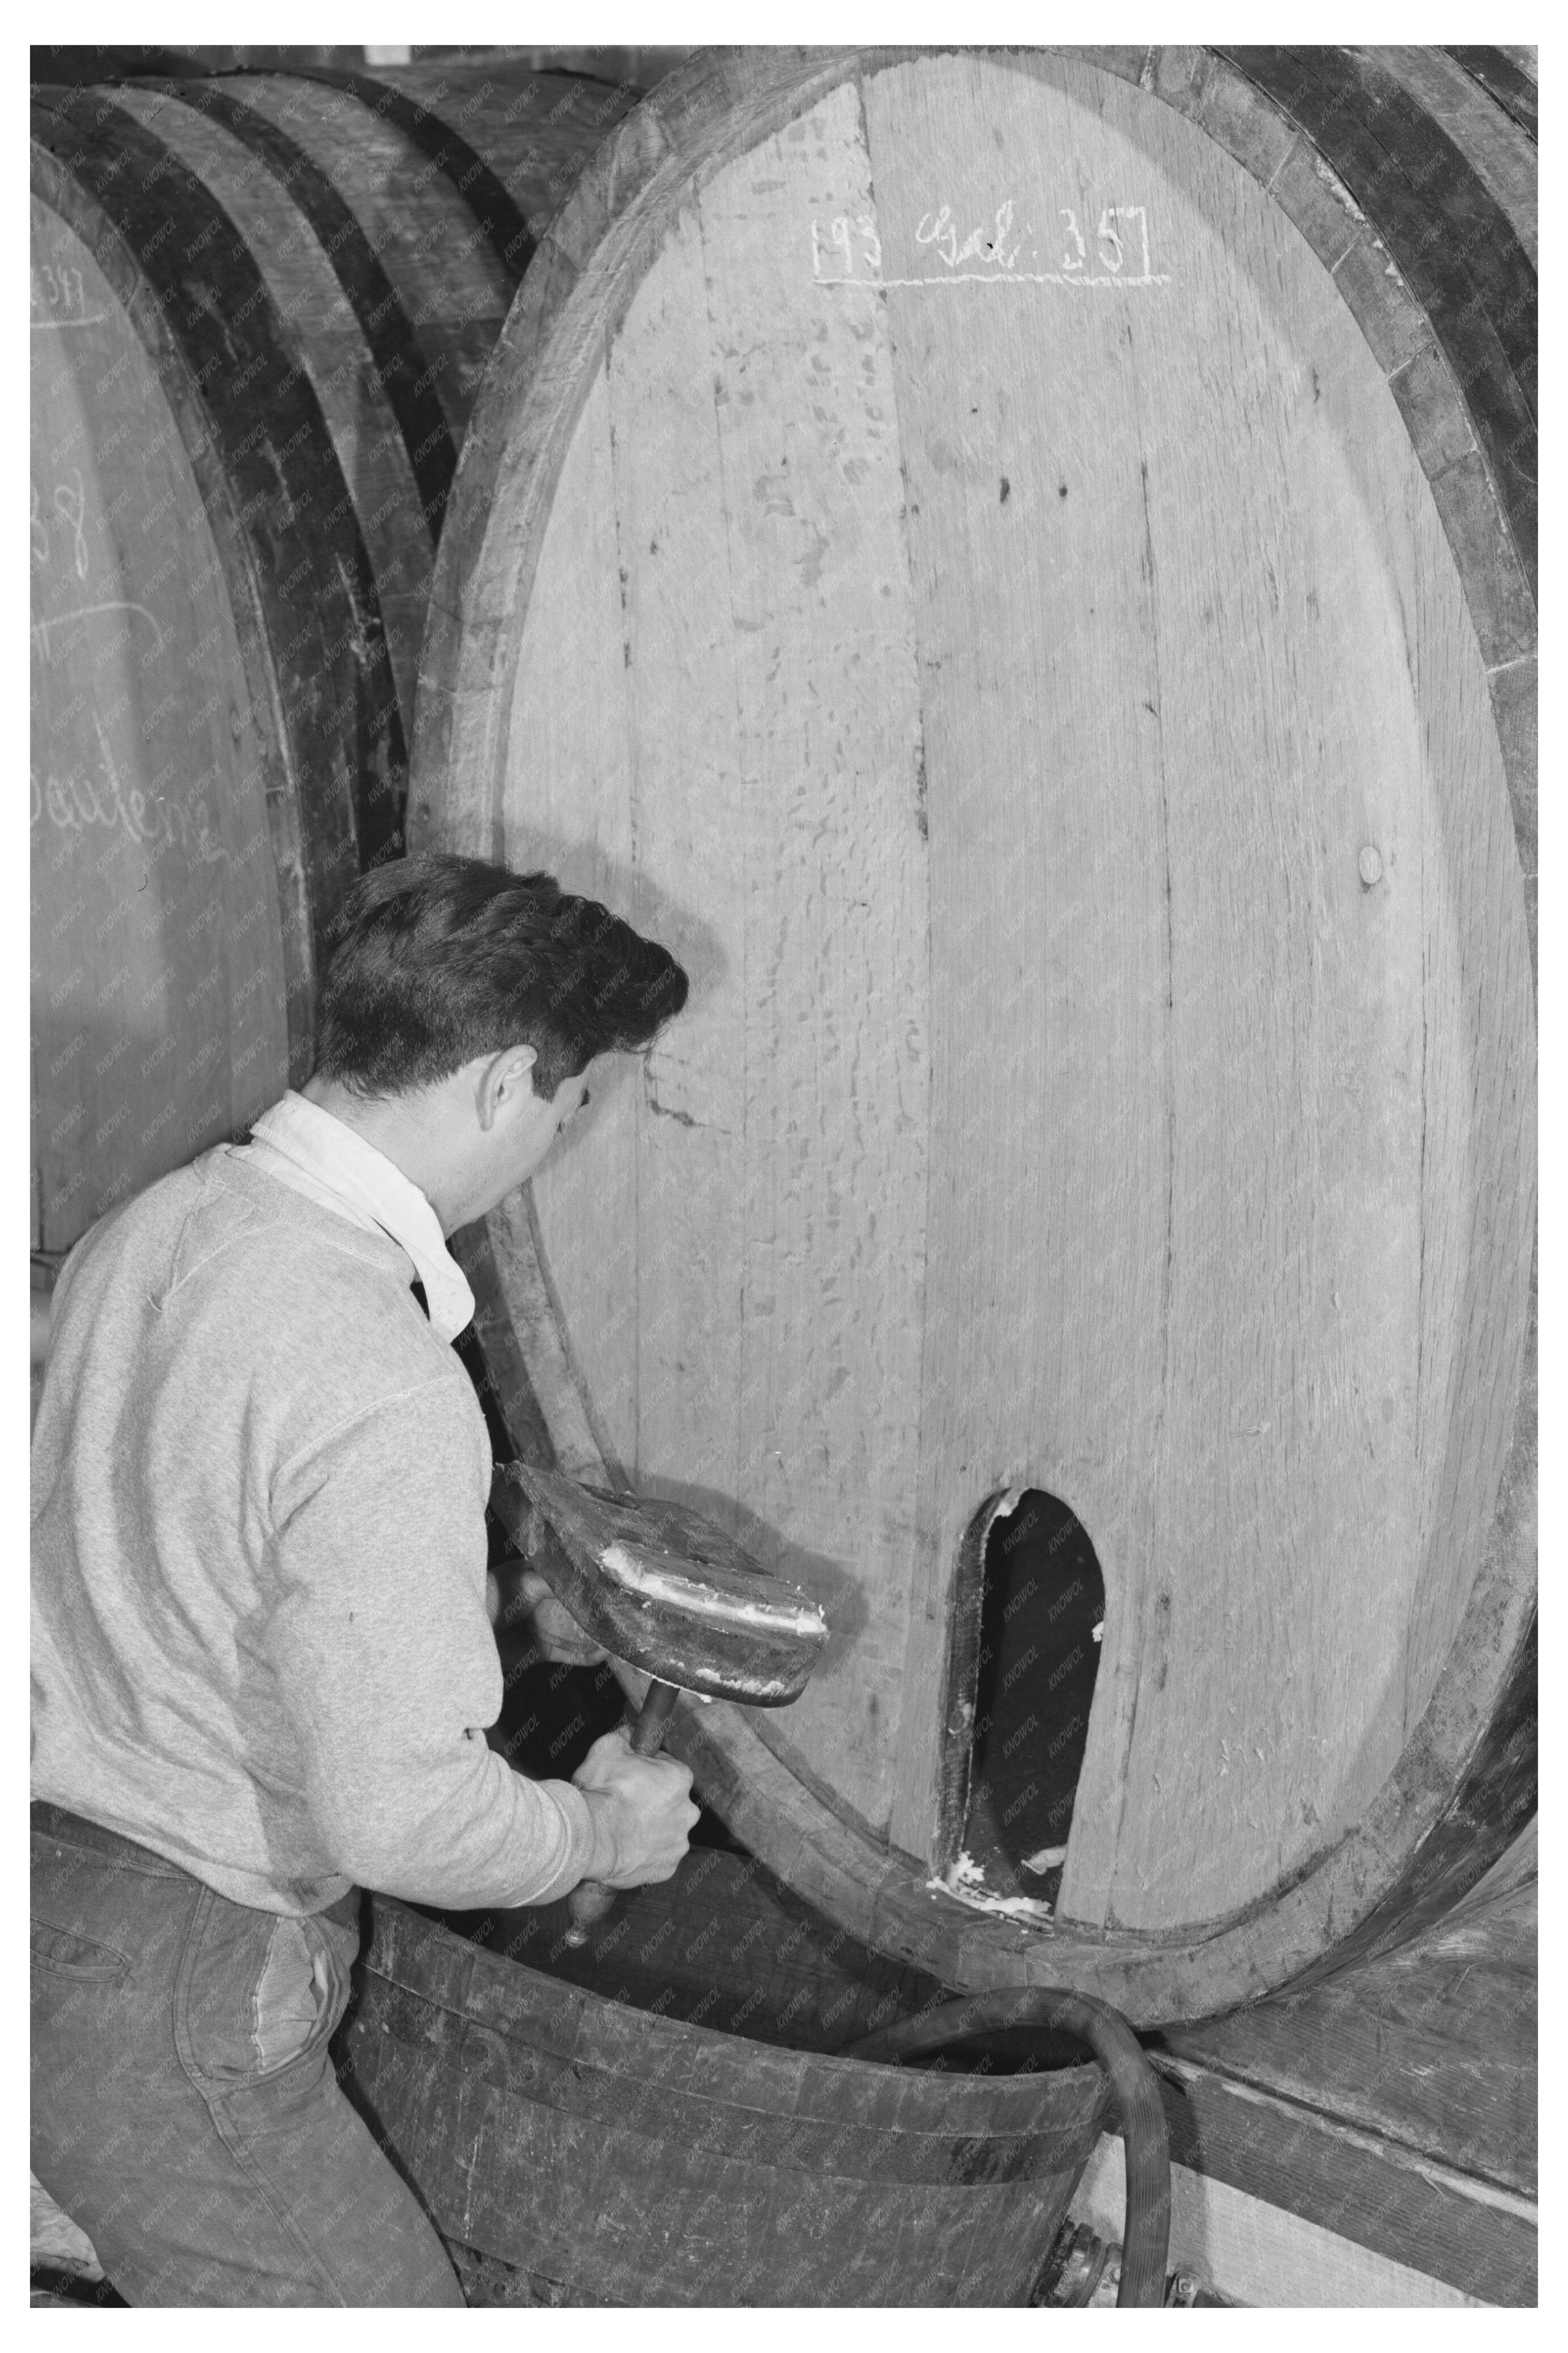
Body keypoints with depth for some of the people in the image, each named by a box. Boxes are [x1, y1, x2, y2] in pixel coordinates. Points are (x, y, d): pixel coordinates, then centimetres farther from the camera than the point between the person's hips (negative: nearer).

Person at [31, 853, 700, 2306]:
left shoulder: (150, 1226, 0)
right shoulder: (383, 1394, -29)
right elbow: (403, 1814, -27)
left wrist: (495, 1605, 21)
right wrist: (601, 1830, -7)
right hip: (166, 2002, -9)